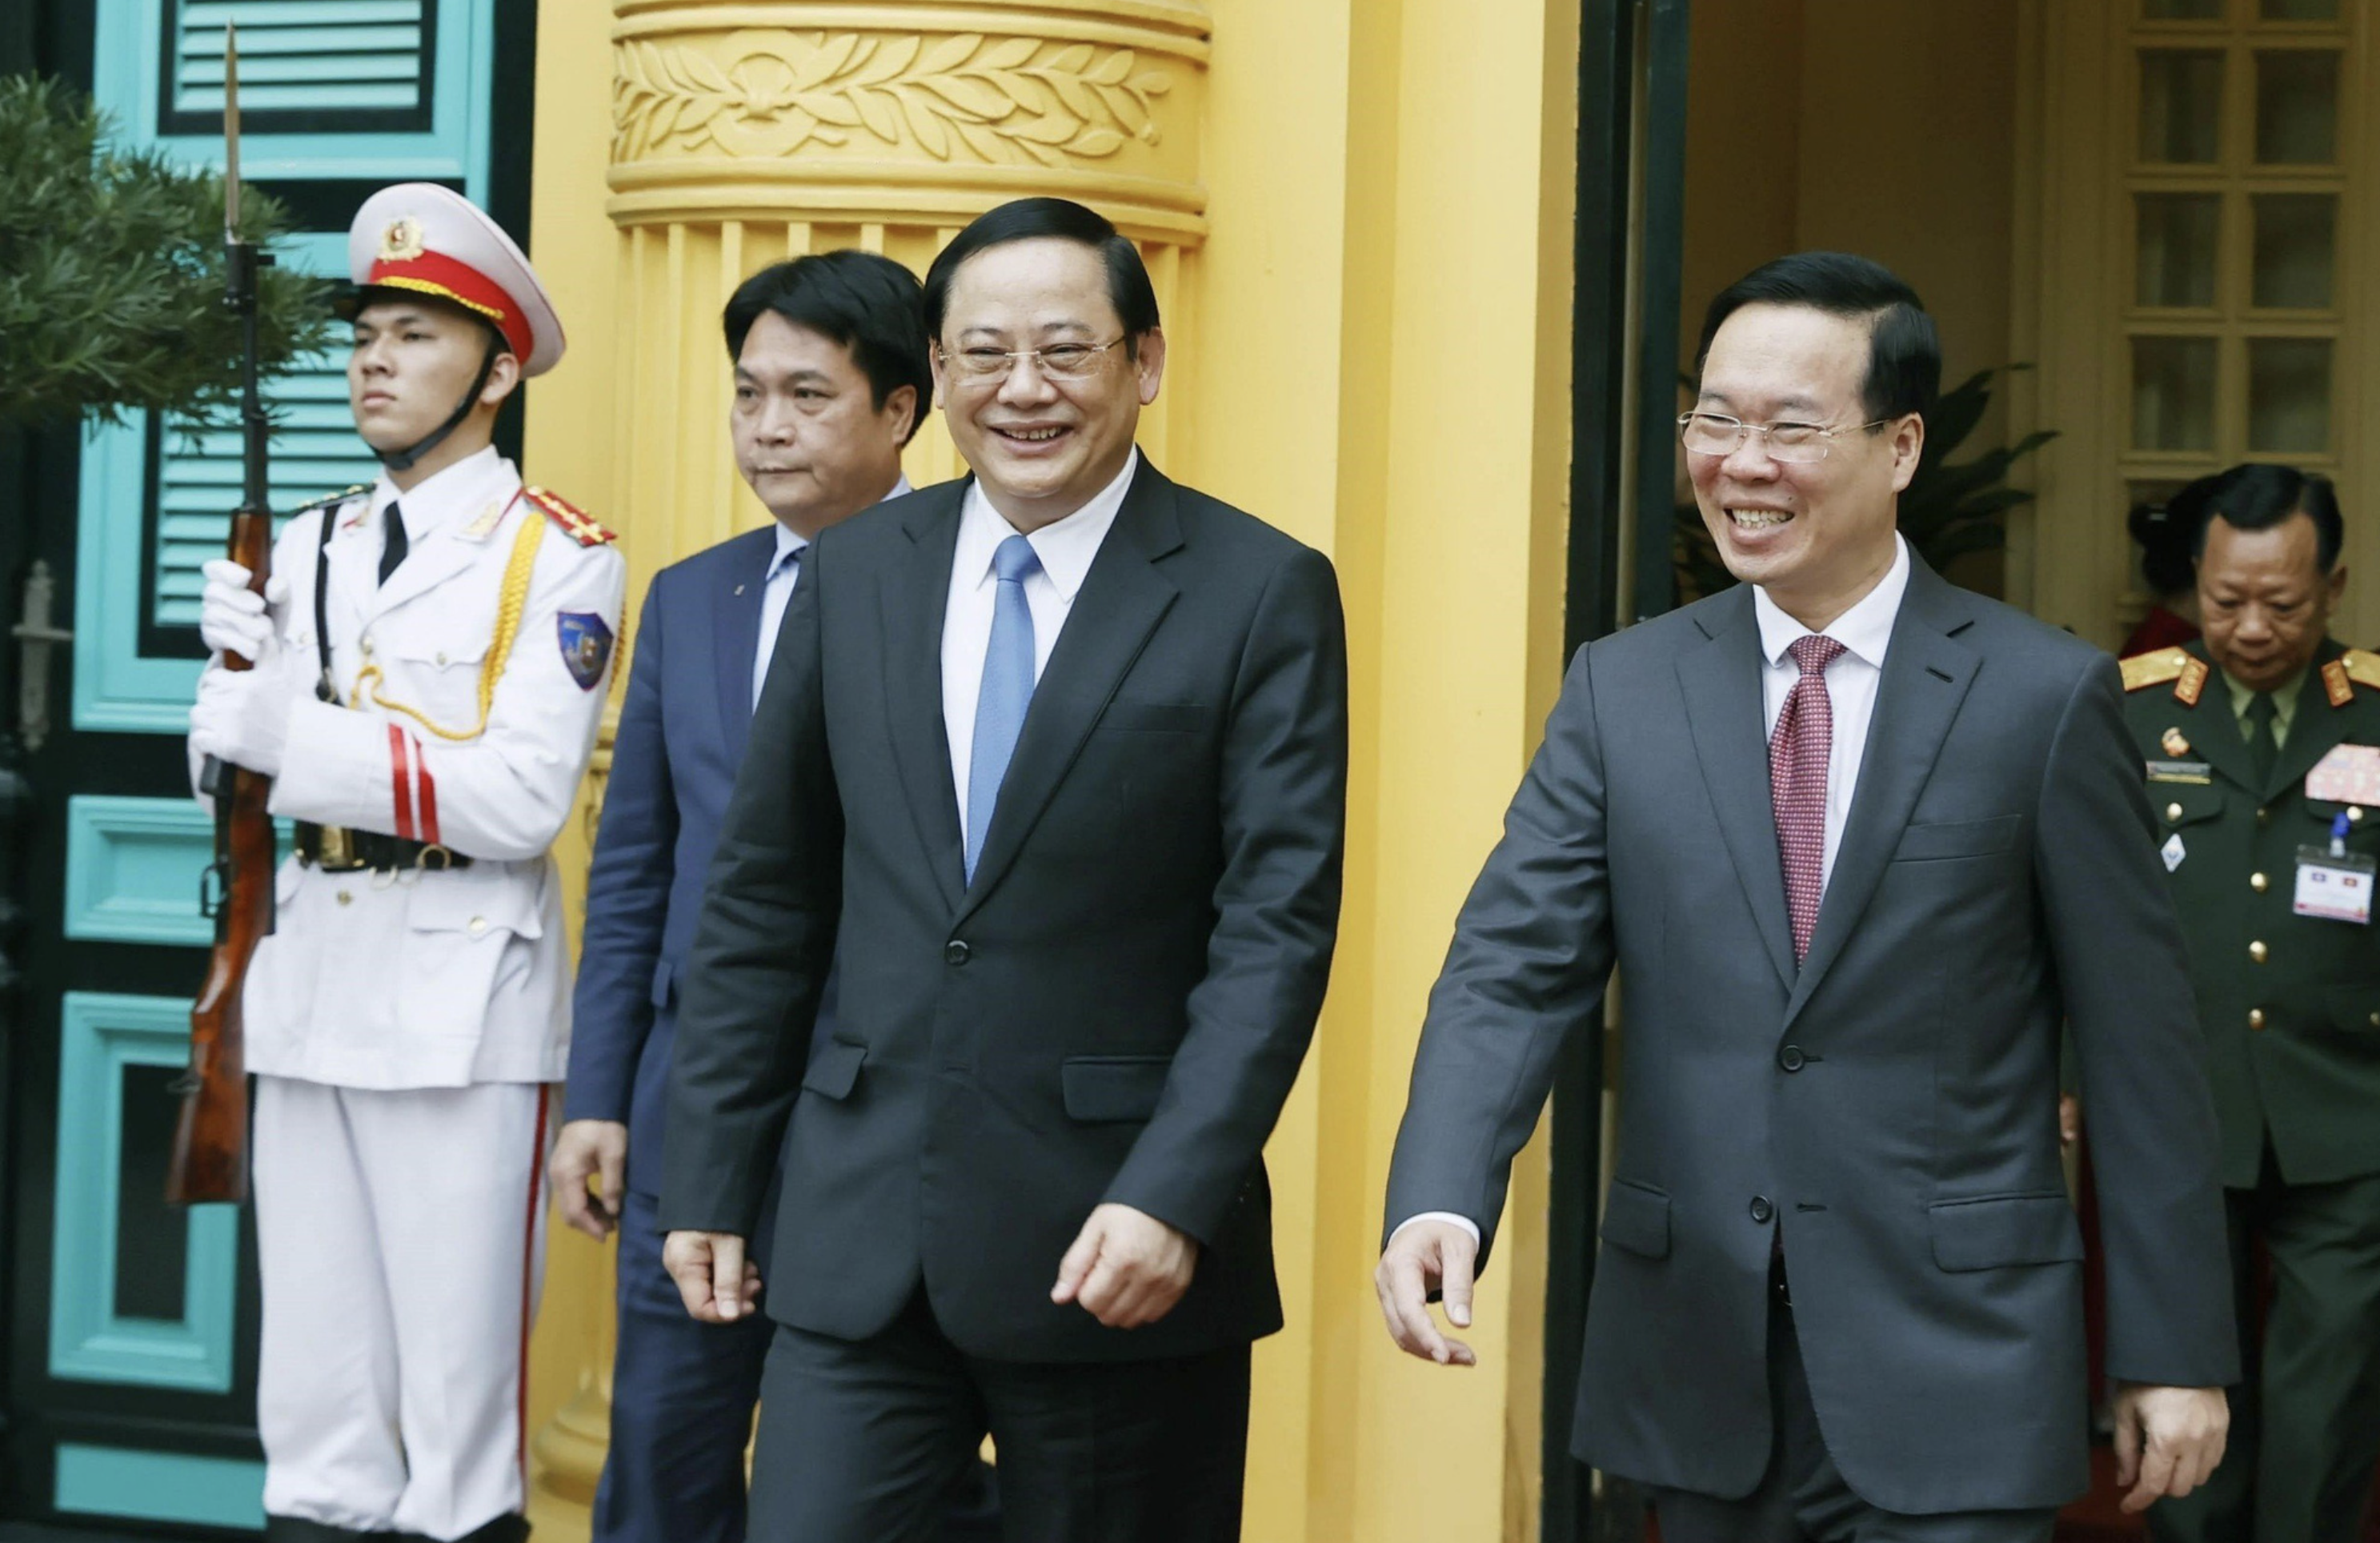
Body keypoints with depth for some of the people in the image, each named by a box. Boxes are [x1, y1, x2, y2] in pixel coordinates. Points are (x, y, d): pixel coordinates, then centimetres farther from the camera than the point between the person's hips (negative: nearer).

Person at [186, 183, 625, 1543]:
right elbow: (238, 767, 13)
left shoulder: (558, 556, -6)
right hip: (311, 981, 6)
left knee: (458, 1382, 0)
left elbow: (524, 798, -17)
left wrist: (296, 736, -19)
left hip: (463, 1000, -6)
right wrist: (244, 660, -6)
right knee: (315, 1386, 11)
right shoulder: (312, 546, 14)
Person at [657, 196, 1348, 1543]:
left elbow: (1276, 927, -10)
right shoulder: (857, 575, 8)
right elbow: (766, 899, 11)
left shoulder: (1260, 595, -4)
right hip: (866, 1228, 3)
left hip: (1118, 1244, -3)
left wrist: (1174, 1198, -19)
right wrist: (711, 1181, 9)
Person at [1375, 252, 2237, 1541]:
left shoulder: (2044, 696, -4)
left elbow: (2138, 1035, -2)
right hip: (1695, 1354, 3)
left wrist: (2176, 1349, -1)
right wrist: (1439, 1198, -23)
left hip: (1949, 1362, -3)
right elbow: (1516, 963, -4)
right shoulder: (1621, 690, 4)